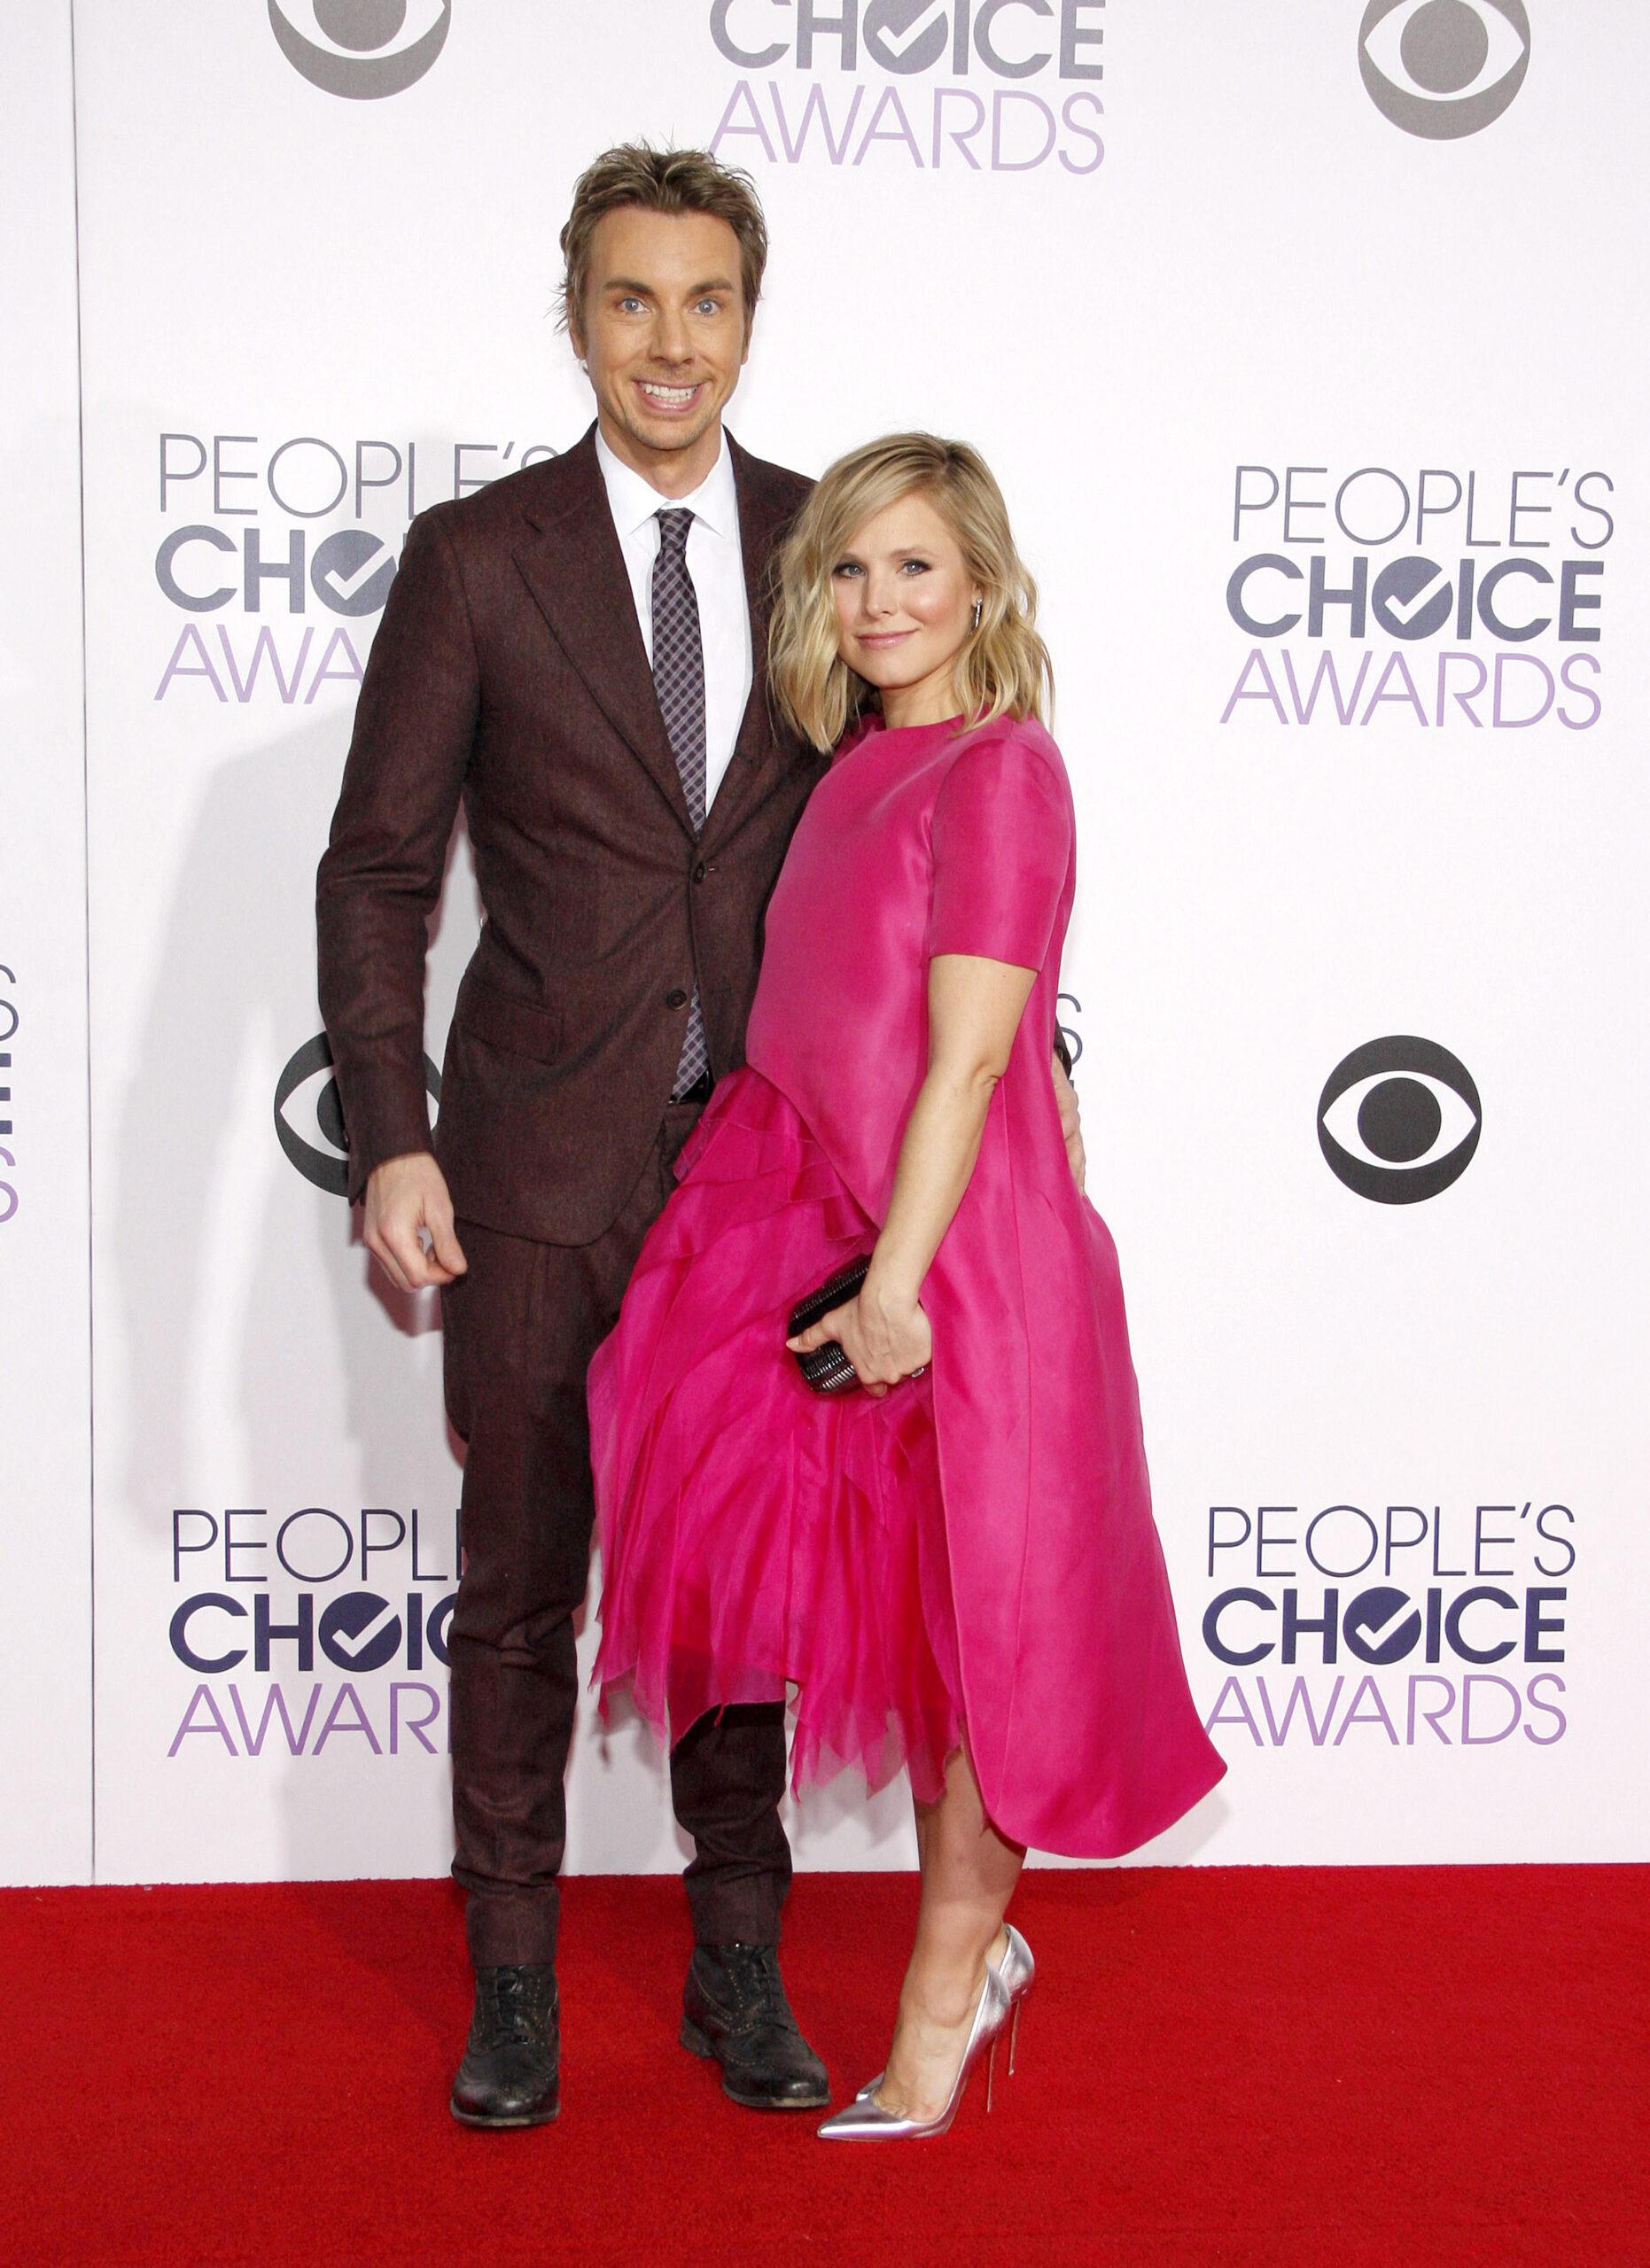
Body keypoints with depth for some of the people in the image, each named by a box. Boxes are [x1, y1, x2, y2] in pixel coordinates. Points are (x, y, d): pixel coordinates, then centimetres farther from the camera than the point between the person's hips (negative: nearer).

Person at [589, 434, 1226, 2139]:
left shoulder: (999, 770, -12)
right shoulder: (857, 766, 11)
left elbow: (971, 1052, -18)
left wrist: (897, 1280, -19)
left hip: (953, 1256, -7)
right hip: (837, 1231, 7)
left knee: (968, 1620, 8)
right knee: (902, 1613, 14)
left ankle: (941, 2001, 25)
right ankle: (970, 1938, 33)